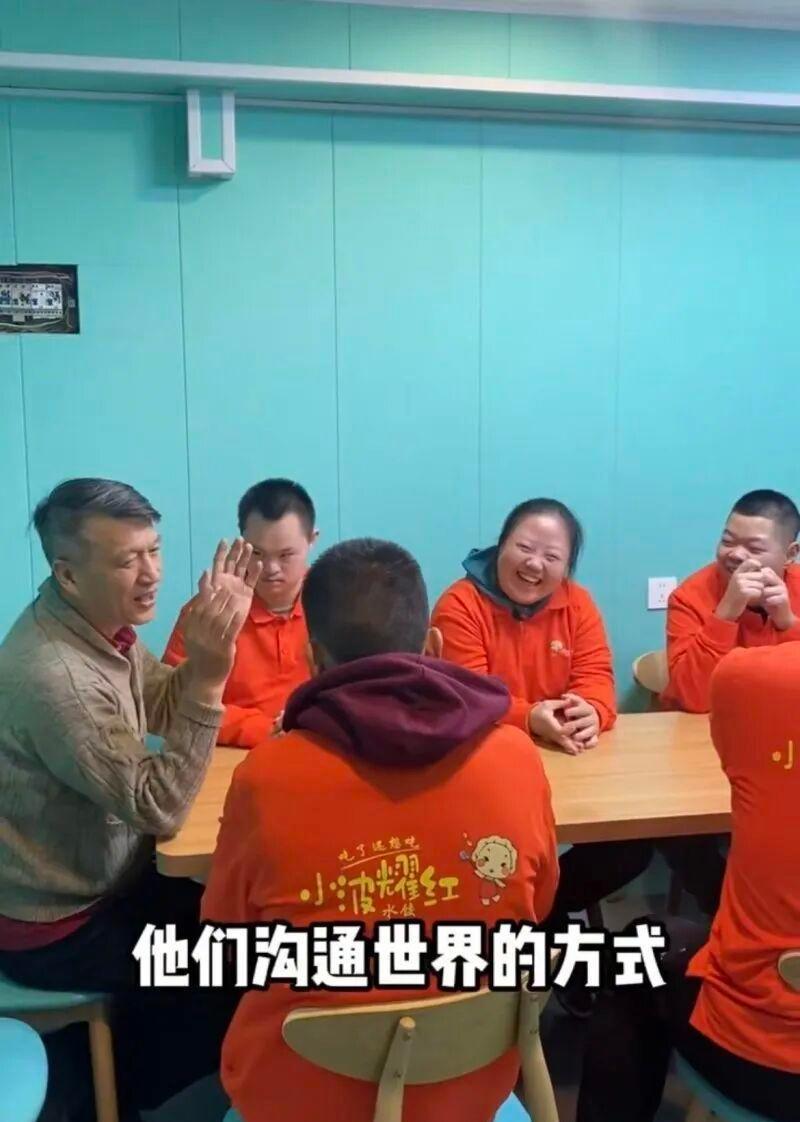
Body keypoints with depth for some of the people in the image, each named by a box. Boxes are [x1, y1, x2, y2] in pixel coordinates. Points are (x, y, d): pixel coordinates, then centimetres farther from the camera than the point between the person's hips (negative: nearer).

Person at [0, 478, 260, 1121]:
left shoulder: (102, 621, -6)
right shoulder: (52, 678, -34)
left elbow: (166, 711, 3)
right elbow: (158, 809, -30)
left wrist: (217, 633, -13)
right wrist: (209, 679, -38)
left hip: (103, 877, 8)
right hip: (55, 924, -8)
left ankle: (107, 1060, 31)